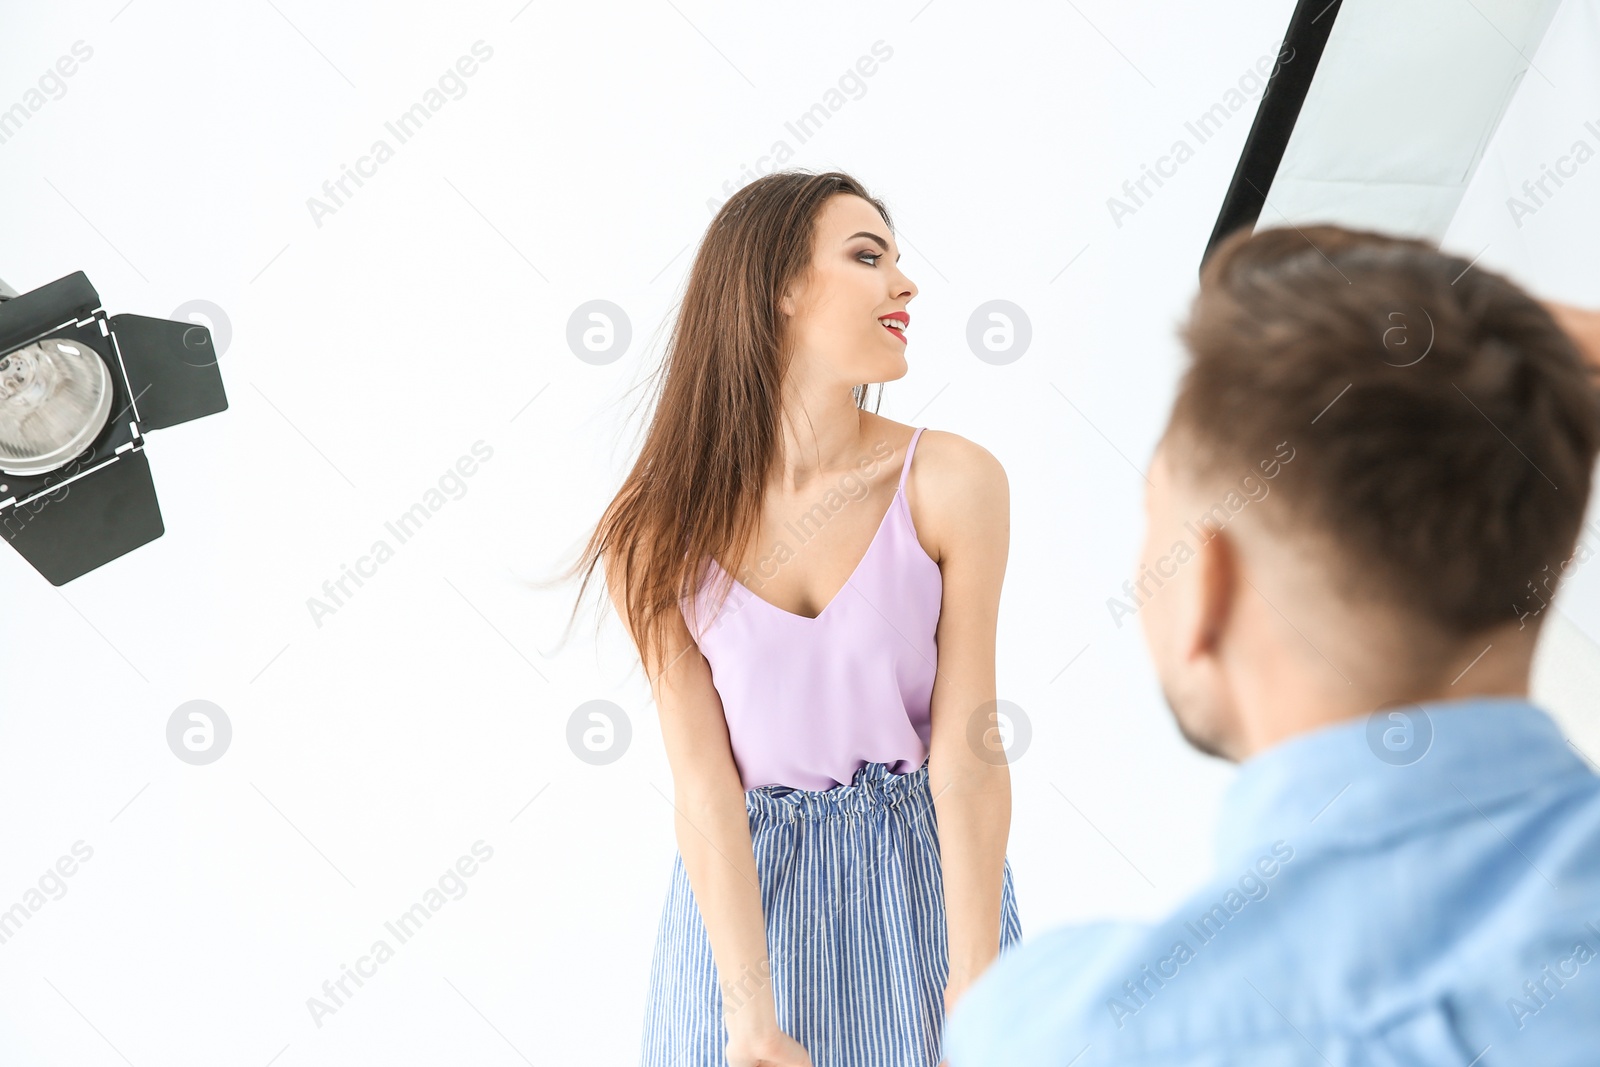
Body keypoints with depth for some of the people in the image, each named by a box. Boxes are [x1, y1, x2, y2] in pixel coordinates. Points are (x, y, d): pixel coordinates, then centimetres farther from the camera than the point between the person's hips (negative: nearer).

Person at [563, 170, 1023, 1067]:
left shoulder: (950, 482, -12)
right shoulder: (661, 530, -9)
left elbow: (967, 755, -13)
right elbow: (703, 783, -13)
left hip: (926, 879, 0)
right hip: (741, 890, 0)